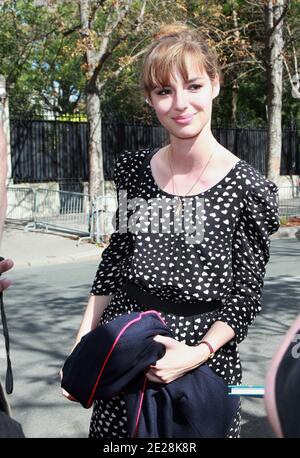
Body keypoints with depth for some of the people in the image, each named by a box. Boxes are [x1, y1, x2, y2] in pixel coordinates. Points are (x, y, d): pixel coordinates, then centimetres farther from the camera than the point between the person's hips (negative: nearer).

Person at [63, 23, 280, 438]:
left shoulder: (248, 189, -12)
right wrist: (83, 343, 5)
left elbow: (243, 300, -8)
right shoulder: (134, 169, 0)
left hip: (201, 360, -3)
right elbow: (114, 260, 7)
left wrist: (198, 353, -22)